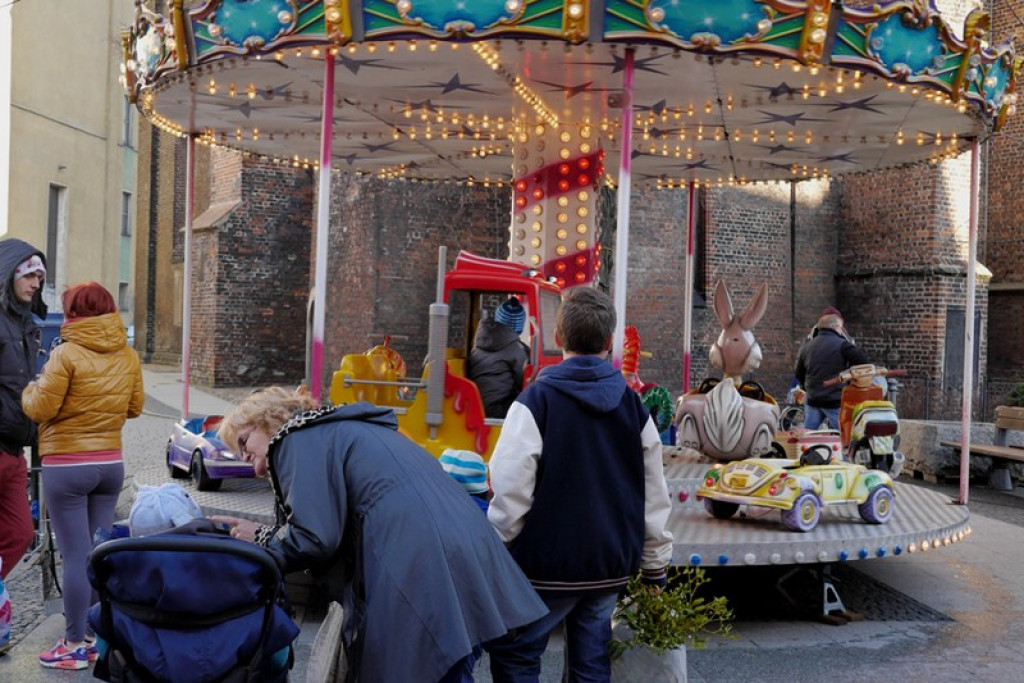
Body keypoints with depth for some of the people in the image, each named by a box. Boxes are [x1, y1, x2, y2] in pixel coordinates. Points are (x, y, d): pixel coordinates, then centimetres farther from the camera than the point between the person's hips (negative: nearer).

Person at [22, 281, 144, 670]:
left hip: (66, 467, -6)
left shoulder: (66, 354, -14)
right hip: (110, 464, 6)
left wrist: (32, 389, 8)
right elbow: (134, 408, 12)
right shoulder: (128, 355, 4)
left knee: (76, 556, -2)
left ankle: (75, 646, 5)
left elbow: (40, 409, -12)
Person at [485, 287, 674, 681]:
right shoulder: (633, 405, 3)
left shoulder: (537, 400, -12)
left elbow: (511, 491, -15)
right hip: (611, 564, 5)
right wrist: (655, 566, 16)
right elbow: (654, 496, 6)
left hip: (550, 563, -5)